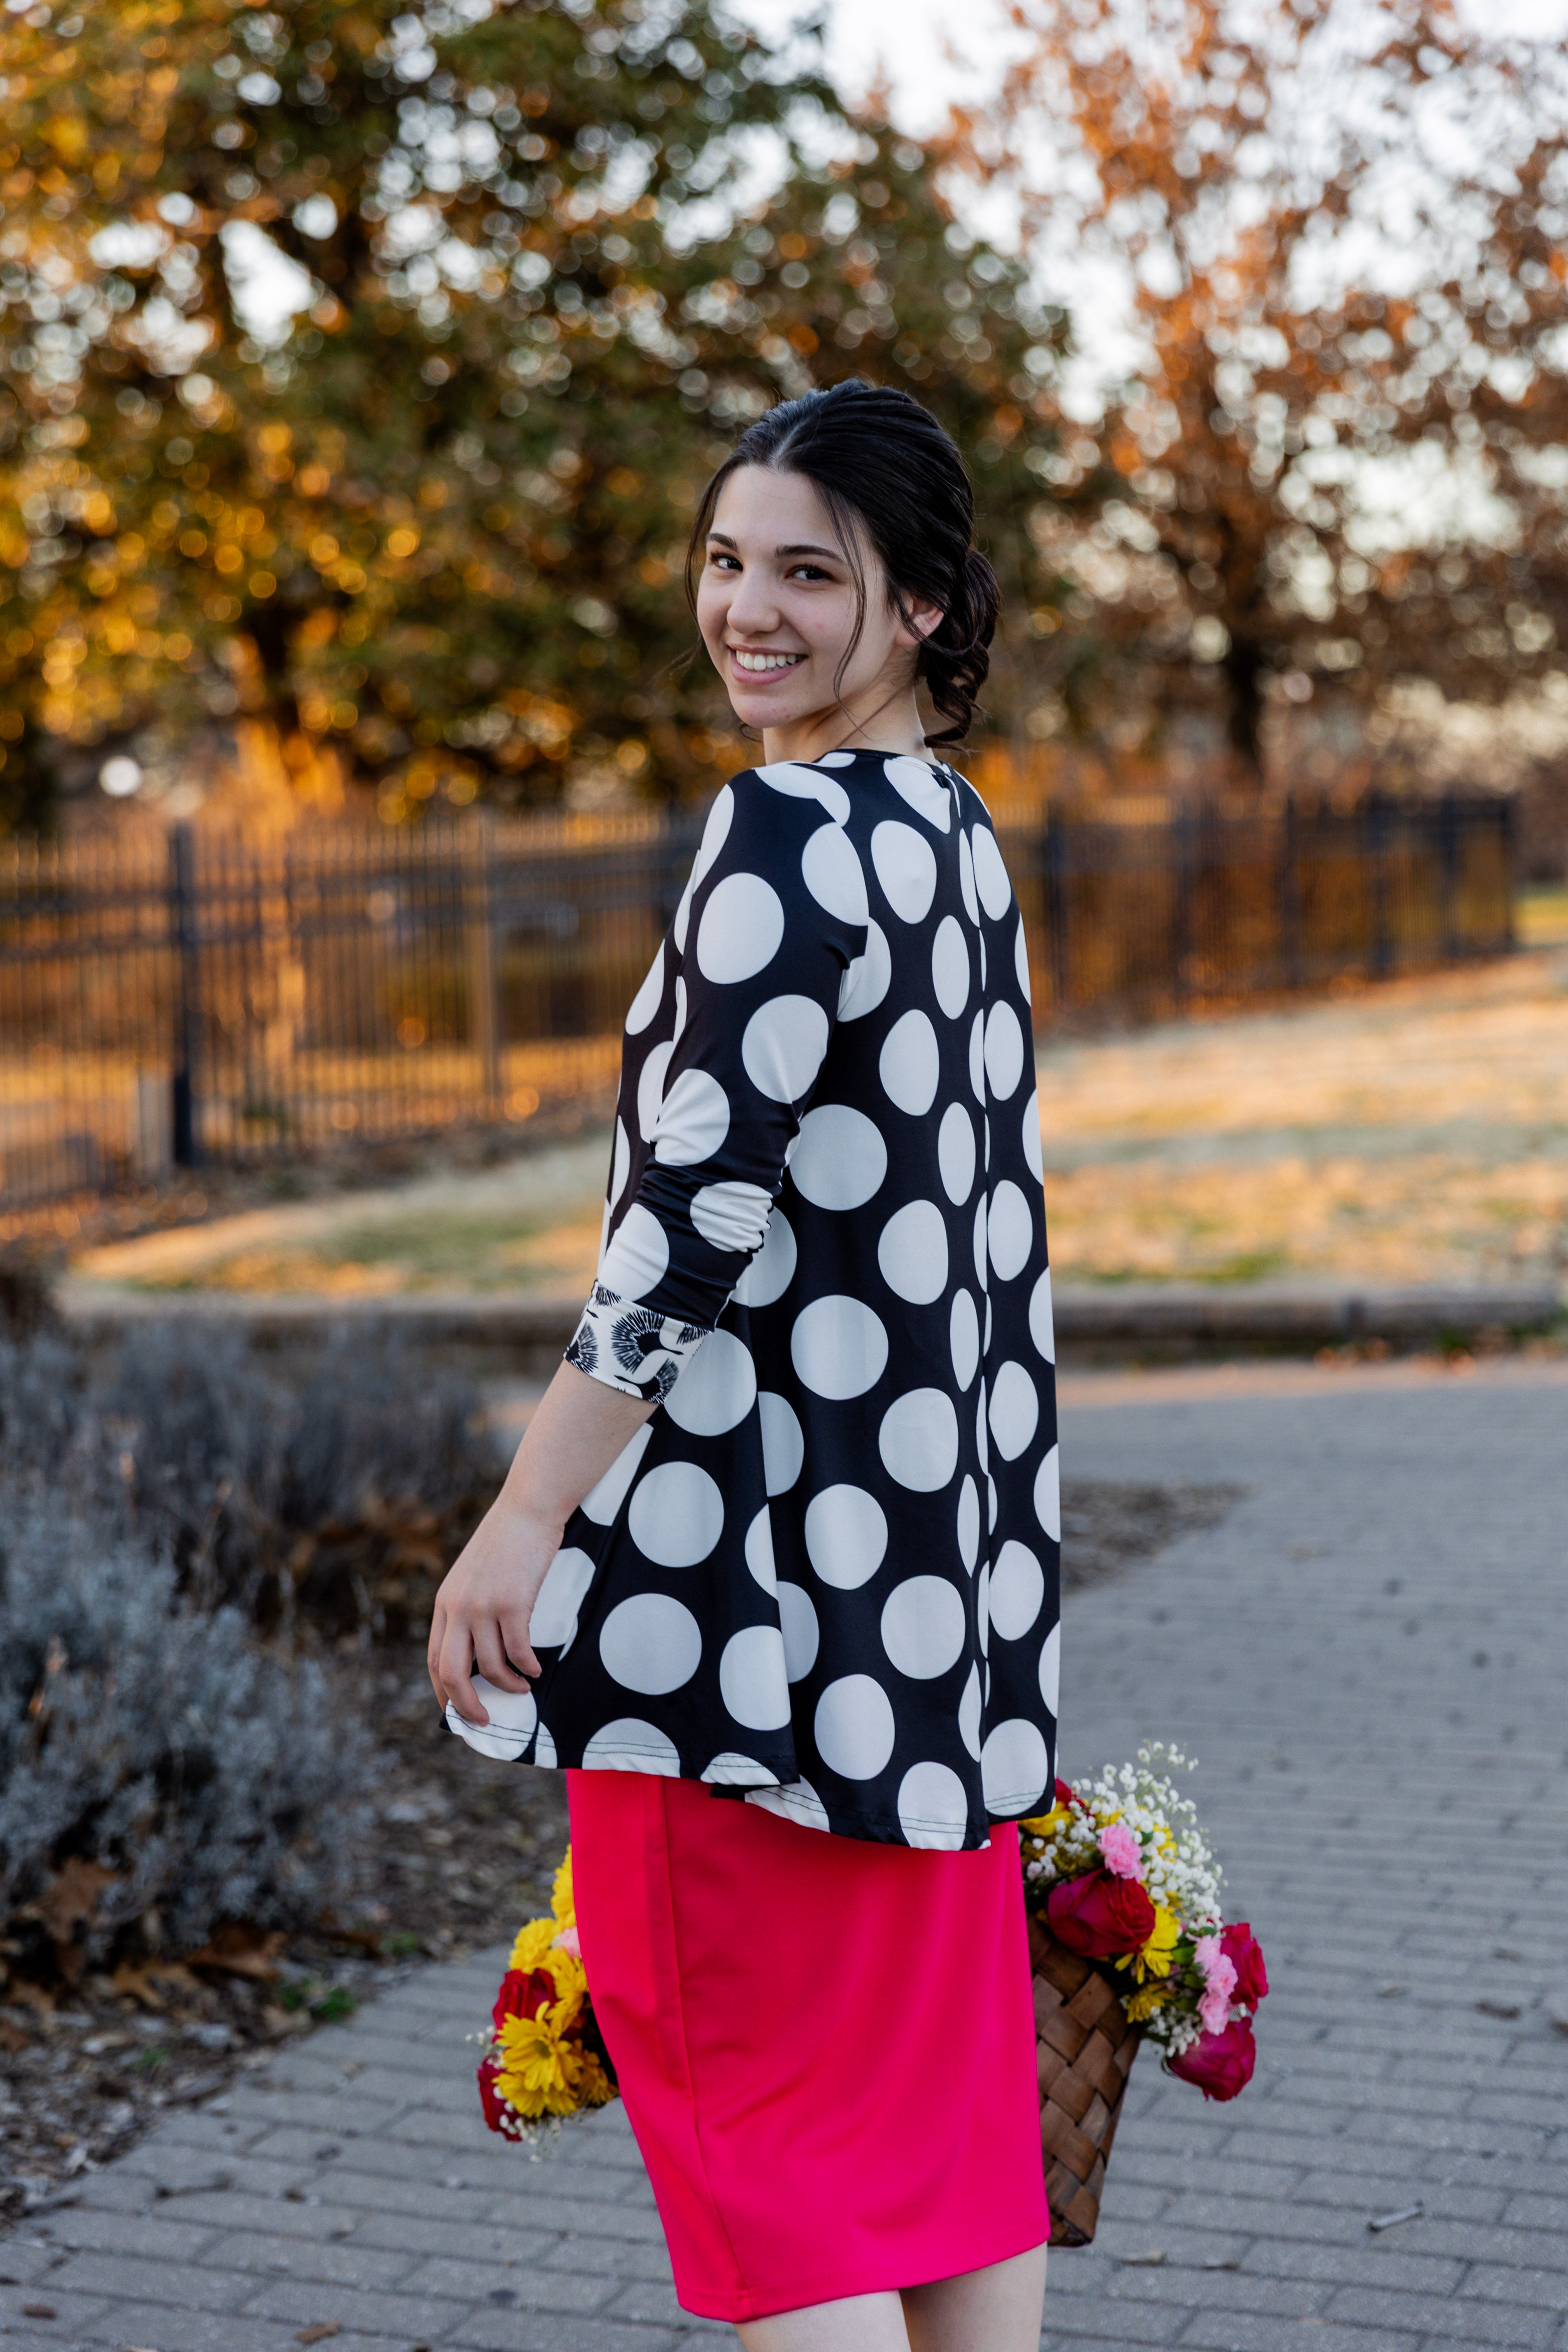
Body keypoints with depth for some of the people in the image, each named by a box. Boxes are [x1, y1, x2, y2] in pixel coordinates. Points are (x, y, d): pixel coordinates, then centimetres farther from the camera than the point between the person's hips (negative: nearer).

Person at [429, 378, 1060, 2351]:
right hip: (940, 1547, 9)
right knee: (942, 2060, 15)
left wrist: (528, 1517, -18)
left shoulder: (787, 833, -15)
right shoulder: (959, 838, 12)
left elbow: (703, 1210, -20)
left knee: (739, 2038, -1)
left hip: (768, 1563, -9)